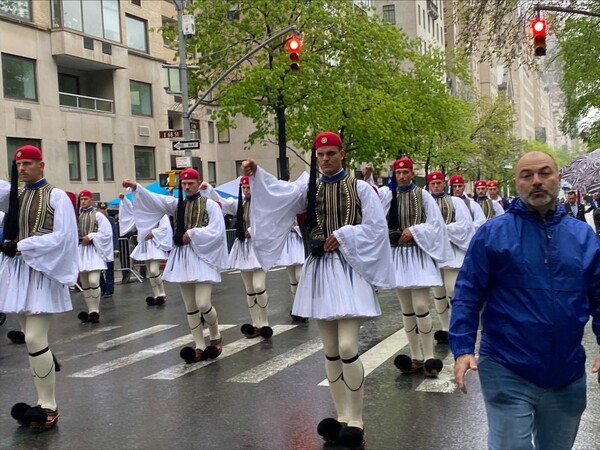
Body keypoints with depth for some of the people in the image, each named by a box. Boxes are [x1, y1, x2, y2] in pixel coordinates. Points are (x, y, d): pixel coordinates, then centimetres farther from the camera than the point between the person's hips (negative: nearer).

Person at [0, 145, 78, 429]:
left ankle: (48, 406, -3)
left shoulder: (56, 196, -4)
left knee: (34, 339, -13)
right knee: (32, 339, 8)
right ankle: (43, 402, 16)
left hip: (42, 272, -6)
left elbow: (61, 236, -13)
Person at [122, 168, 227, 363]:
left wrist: (192, 234, -13)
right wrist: (135, 187, -14)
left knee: (203, 304, -12)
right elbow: (154, 199, -1)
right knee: (190, 307, 6)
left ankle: (216, 337, 14)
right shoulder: (176, 204, 12)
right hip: (182, 258, 5)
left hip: (202, 256, -5)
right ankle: (200, 347, 13)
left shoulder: (209, 205, -2)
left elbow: (217, 231, -12)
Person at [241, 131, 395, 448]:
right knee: (330, 351, 9)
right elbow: (277, 193, -7)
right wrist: (256, 175, -23)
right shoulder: (309, 189, 9)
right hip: (319, 270, 4)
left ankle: (355, 422, 0)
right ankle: (342, 418, 21)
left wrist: (344, 235, -13)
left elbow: (377, 227, -4)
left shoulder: (360, 188, 1)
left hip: (348, 270, -4)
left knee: (347, 348, -13)